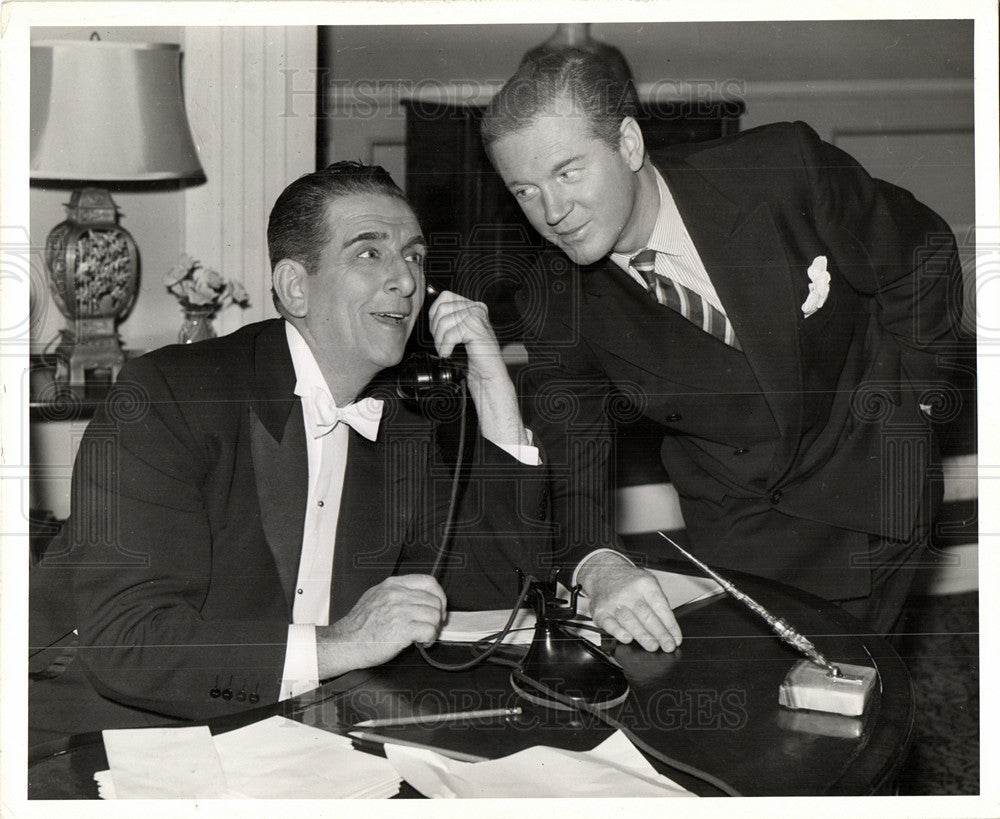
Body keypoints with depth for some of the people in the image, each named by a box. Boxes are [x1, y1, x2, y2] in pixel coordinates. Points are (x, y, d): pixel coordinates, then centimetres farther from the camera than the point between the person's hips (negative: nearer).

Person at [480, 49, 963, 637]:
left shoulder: (786, 170, -21)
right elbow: (568, 462, -20)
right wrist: (595, 561, -40)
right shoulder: (556, 302, -14)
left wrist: (905, 398, -6)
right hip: (729, 521, 2)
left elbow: (923, 254, -4)